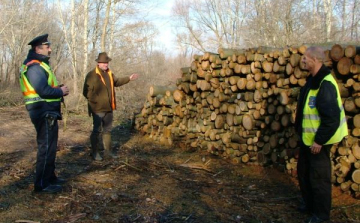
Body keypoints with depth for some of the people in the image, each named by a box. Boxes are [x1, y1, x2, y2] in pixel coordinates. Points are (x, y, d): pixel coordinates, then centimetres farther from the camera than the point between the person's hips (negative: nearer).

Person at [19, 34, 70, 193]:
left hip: (47, 112, 11)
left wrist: (58, 88, 3)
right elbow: (43, 90, -26)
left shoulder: (39, 64, 17)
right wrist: (61, 91, -12)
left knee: (50, 146, 19)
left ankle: (50, 177, 31)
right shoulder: (34, 67, -17)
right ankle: (42, 184, 2)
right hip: (44, 112, -11)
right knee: (46, 147, -5)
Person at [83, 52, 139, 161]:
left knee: (107, 129, 17)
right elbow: (86, 92, -15)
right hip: (98, 108, -7)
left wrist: (129, 78, 20)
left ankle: (108, 149, 30)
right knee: (97, 130, -1)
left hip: (108, 108, 7)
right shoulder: (91, 75, -14)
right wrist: (96, 101, -17)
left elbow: (117, 82, 27)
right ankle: (94, 152, 10)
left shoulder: (109, 73, 10)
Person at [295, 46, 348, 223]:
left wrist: (319, 141, -22)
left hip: (318, 141, -10)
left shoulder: (325, 84, -24)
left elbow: (331, 118, -27)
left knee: (319, 177, 3)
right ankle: (310, 204, 38)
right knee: (303, 172, 20)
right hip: (307, 138, 10)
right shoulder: (313, 80, 8)